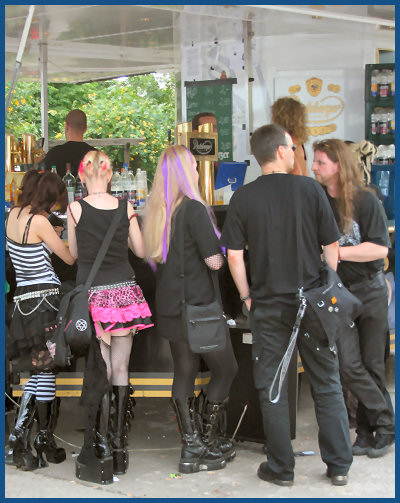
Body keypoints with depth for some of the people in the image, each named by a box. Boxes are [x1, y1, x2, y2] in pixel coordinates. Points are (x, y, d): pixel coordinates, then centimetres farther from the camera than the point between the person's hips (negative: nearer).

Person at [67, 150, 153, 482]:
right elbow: (140, 251, 6)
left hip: (92, 294, -2)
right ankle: (120, 445, 14)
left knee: (100, 372, 2)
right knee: (121, 370, 8)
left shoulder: (75, 208, -6)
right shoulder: (125, 207, -1)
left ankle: (100, 444, 0)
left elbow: (74, 253, 6)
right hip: (124, 290, 2)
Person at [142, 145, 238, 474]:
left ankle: (191, 449, 17)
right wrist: (225, 250, 3)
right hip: (198, 306, -7)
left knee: (184, 373, 12)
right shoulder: (194, 209, -16)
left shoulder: (157, 211, 7)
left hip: (168, 307, 7)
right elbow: (214, 261, -16)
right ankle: (208, 442, 12)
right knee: (226, 369, 9)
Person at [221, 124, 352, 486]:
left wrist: (247, 297, 6)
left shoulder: (243, 198, -3)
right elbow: (332, 247, -2)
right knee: (328, 385, 11)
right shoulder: (310, 188, -4)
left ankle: (281, 468, 16)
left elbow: (234, 255, -5)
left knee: (272, 388, 10)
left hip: (268, 306, 0)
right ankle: (339, 465, 17)